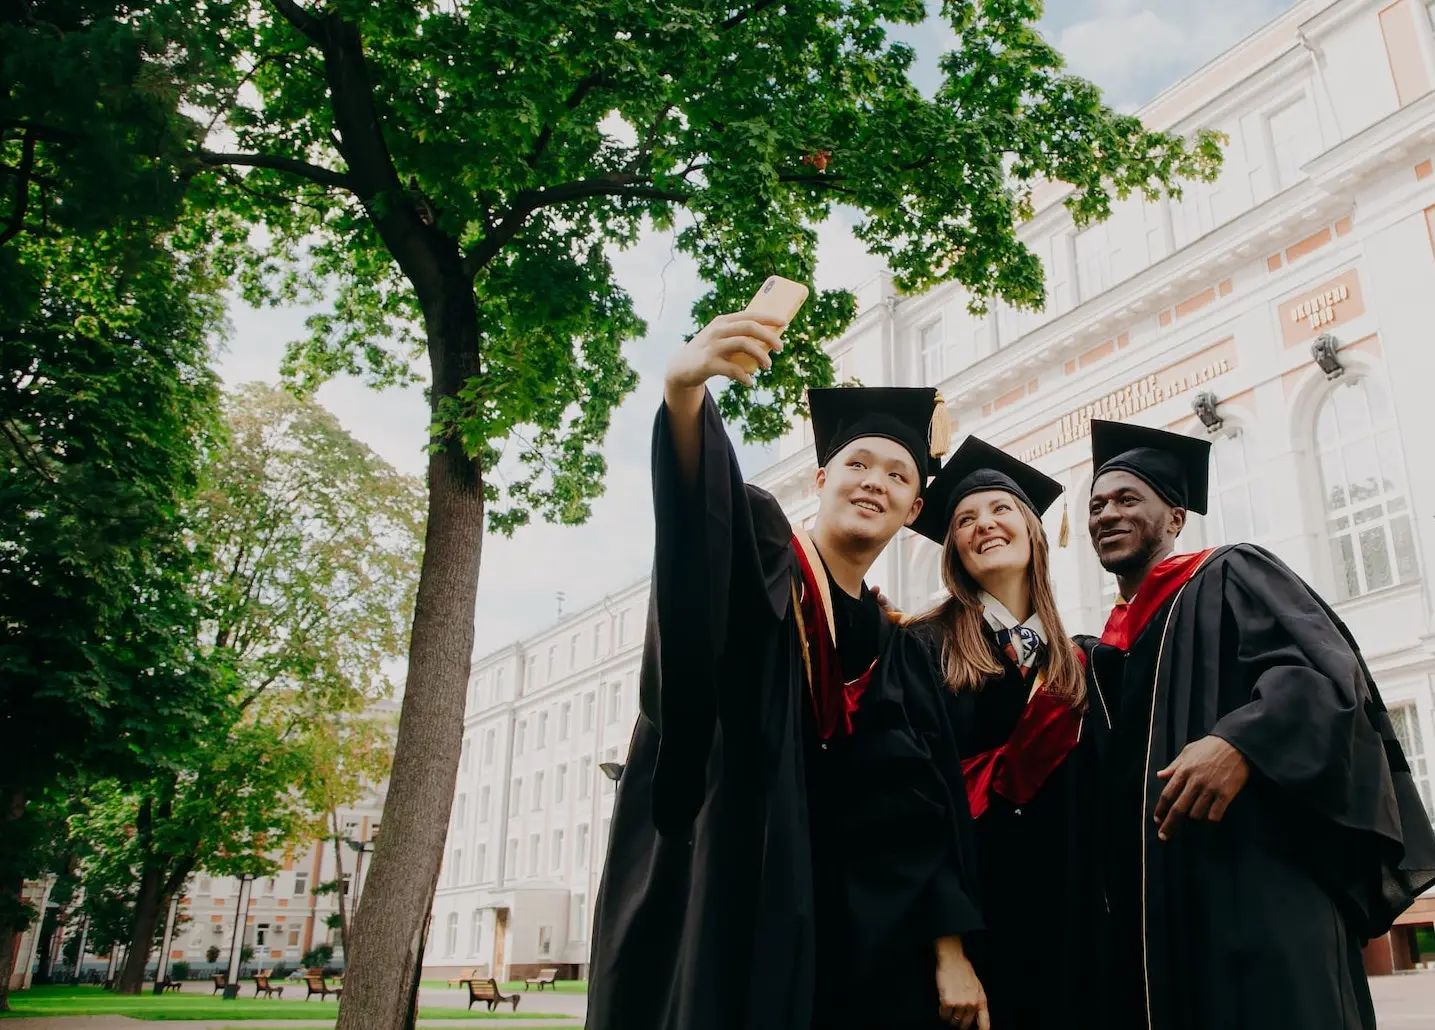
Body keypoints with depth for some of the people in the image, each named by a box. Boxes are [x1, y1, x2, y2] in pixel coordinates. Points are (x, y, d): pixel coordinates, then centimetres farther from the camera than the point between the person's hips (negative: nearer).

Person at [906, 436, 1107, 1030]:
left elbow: (1091, 801, 12)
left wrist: (1101, 910, 5)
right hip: (964, 903, -4)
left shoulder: (1072, 663, 13)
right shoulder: (927, 644, -3)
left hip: (1063, 914, 5)